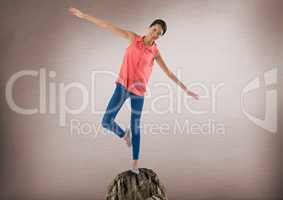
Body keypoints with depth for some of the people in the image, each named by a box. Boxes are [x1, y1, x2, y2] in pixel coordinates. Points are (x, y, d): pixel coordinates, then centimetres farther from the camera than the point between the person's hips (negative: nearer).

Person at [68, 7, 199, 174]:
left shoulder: (155, 52, 1)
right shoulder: (134, 37, 2)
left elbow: (169, 73, 6)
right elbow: (109, 26, 2)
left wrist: (186, 90, 4)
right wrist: (83, 15, 4)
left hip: (138, 90, -1)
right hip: (122, 85, 1)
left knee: (135, 127, 5)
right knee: (106, 122, -7)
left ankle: (135, 164, 22)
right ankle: (124, 134, 28)